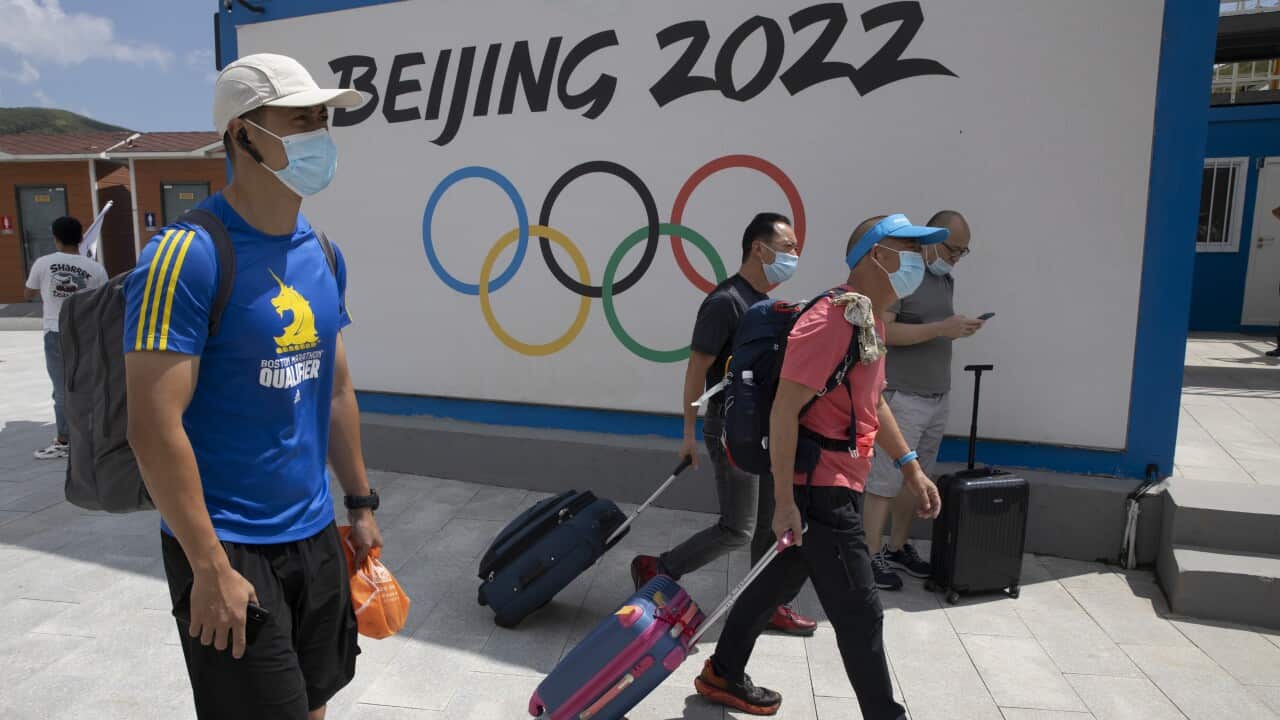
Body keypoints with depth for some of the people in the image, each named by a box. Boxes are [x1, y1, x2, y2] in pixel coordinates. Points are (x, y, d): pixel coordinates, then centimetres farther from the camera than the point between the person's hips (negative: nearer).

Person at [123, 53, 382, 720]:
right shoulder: (187, 254, -17)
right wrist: (210, 568, -17)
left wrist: (360, 503, 13)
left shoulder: (323, 254, 5)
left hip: (315, 534, 7)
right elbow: (154, 427, -19)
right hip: (227, 544, -7)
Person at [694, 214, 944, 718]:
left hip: (834, 486, 11)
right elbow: (784, 411, -24)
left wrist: (910, 468, 20)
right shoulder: (830, 321, -20)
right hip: (820, 490, -11)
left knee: (779, 581, 21)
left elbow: (873, 404, 23)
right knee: (860, 614, 0)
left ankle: (723, 675, 38)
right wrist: (785, 501, -24)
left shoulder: (869, 322, 12)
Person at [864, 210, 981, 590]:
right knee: (885, 480, -2)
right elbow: (882, 331, -19)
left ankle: (898, 547, 23)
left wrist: (960, 328, 0)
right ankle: (871, 555, 7)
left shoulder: (947, 280, 15)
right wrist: (942, 329, -22)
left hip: (938, 398, 8)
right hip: (902, 398, -8)